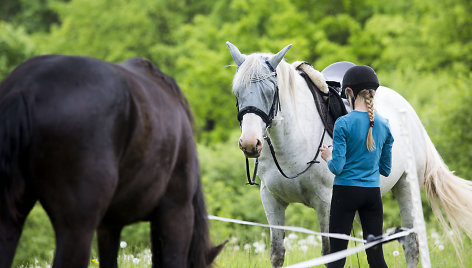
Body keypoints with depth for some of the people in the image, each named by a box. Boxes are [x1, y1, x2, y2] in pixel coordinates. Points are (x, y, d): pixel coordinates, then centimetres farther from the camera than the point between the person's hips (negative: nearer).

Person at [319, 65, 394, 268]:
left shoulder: (343, 124, -11)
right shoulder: (383, 125, 3)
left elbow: (337, 167, -13)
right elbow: (386, 169, 10)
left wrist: (328, 157, 7)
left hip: (346, 191, -4)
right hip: (373, 193, 4)